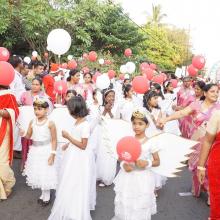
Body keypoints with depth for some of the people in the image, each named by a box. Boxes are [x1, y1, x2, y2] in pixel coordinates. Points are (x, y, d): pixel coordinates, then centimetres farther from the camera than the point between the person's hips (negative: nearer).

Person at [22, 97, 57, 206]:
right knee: (37, 173, 15)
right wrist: (23, 134, -18)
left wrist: (52, 154, -15)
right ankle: (43, 194, 35)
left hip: (46, 151, -5)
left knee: (46, 173, 5)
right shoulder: (32, 122, -1)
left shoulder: (50, 123, -16)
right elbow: (28, 136, 5)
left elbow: (54, 140, -12)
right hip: (35, 151, 5)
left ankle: (47, 196, 25)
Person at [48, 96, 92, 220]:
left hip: (78, 159, -9)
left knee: (76, 186, 5)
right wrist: (69, 144, 6)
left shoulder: (85, 125, -22)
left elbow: (83, 145, -22)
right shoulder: (77, 122, 5)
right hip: (72, 156, 9)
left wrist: (68, 137, -18)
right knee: (69, 184, 20)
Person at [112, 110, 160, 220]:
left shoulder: (150, 143, -8)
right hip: (128, 176, 2)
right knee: (125, 204, 12)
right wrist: (123, 165, -13)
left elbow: (157, 161, 0)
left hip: (142, 178, -2)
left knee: (140, 206, 8)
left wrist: (147, 163, -19)